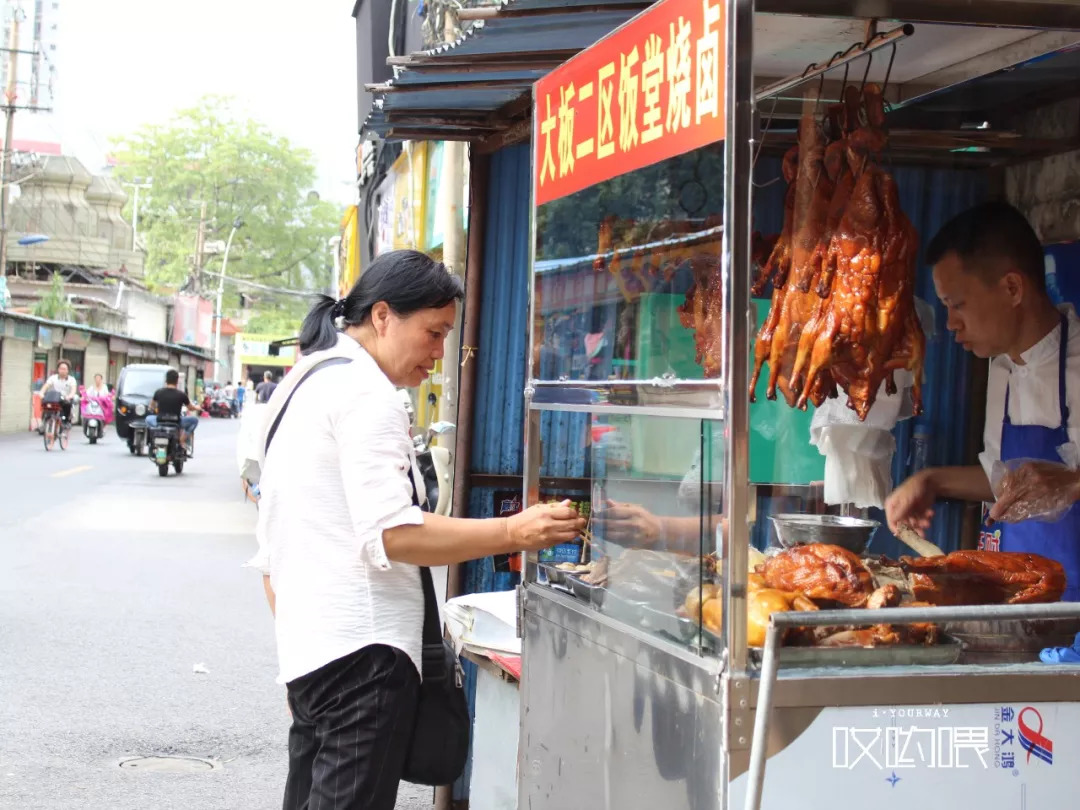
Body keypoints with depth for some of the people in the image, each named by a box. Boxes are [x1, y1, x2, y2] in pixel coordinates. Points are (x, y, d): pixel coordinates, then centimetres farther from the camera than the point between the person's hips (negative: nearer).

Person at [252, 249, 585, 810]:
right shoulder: (366, 393, -11)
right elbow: (391, 535, -20)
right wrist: (513, 533, -23)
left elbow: (271, 551, 24)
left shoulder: (299, 384, 21)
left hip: (306, 649, 10)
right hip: (362, 648, -10)